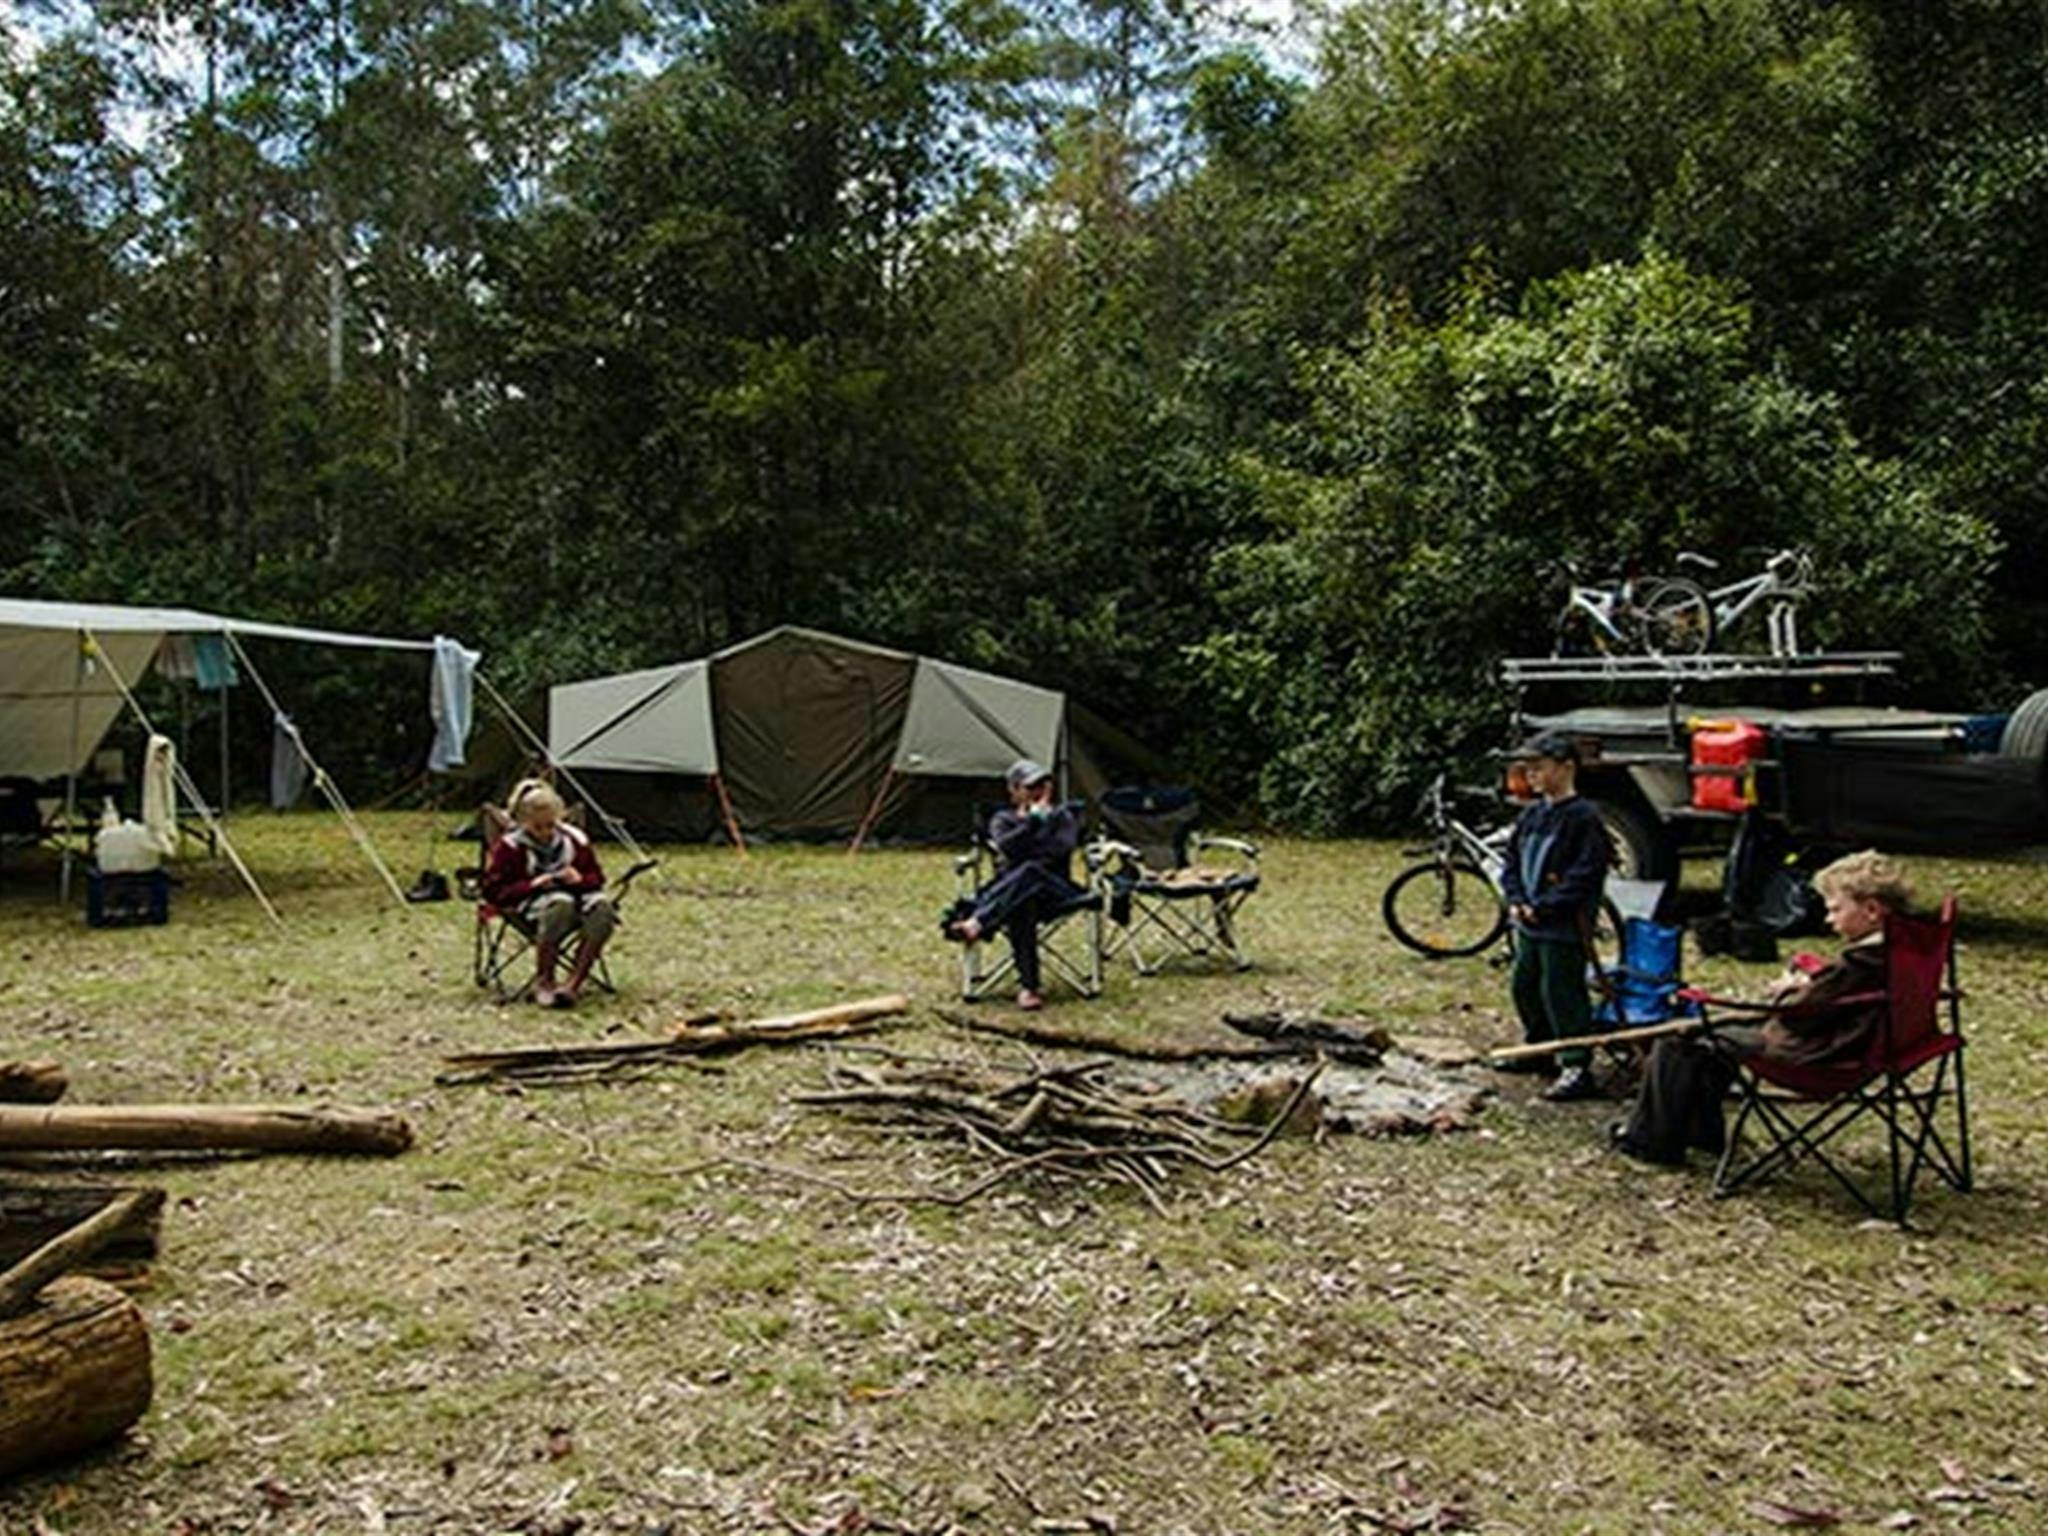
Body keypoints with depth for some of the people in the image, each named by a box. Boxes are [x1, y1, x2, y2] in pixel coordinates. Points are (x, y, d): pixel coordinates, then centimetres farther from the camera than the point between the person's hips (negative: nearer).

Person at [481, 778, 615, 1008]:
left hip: (576, 896, 3)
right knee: (560, 902, -42)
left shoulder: (575, 839, 10)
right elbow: (494, 891, 0)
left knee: (602, 905, -34)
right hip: (531, 905, -3)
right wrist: (532, 885, -15)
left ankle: (573, 984, -35)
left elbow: (597, 879, 17)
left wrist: (580, 879, -7)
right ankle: (543, 981, -27)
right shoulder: (510, 847, 2)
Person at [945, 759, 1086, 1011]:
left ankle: (975, 923, -59)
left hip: (1054, 890, -1)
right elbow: (1007, 847, -7)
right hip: (1010, 888, 1)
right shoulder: (1002, 819, 18)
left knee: (1030, 872, -39)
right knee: (1021, 905, -41)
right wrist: (1033, 820, -7)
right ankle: (1028, 987, -51)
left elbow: (1062, 848, -4)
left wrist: (1024, 849, -4)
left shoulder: (1063, 816, 18)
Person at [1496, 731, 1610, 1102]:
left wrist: (1542, 907, -19)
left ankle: (1577, 1067, 0)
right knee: (1525, 987, 18)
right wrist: (1516, 900, -1)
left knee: (1561, 994, -6)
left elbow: (1584, 877, -18)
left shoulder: (1583, 819, -14)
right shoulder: (1533, 814, 9)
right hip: (1528, 923, 9)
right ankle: (1539, 1048, 35)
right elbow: (1513, 860, 15)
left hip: (1563, 928, -8)